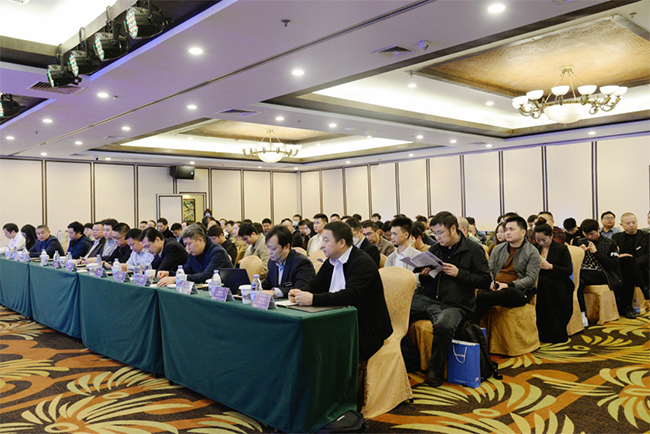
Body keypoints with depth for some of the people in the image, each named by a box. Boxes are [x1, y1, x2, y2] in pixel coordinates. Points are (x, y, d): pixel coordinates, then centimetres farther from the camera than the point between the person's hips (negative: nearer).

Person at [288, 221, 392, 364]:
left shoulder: (363, 263, -15)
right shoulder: (331, 262, 12)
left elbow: (350, 295, -29)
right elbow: (315, 285, 11)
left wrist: (313, 299, -35)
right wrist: (300, 293, -13)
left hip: (366, 330, -8)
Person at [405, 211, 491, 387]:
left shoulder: (473, 250, 3)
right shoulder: (434, 249, 18)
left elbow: (485, 280, -1)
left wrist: (459, 273, -11)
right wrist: (424, 275, 1)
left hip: (455, 304, -5)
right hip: (427, 298, 5)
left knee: (443, 326, -38)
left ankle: (435, 369, -9)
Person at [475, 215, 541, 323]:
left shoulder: (532, 252, 6)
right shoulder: (498, 249, 22)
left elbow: (531, 278, -4)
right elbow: (490, 270, 19)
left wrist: (509, 285, -16)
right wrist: (490, 283, -5)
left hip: (517, 291, -4)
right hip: (495, 288, 4)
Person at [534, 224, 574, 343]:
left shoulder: (562, 249, 4)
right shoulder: (535, 249, 16)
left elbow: (569, 270, -4)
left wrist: (550, 266, -16)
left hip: (558, 286, -3)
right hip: (541, 285, 3)